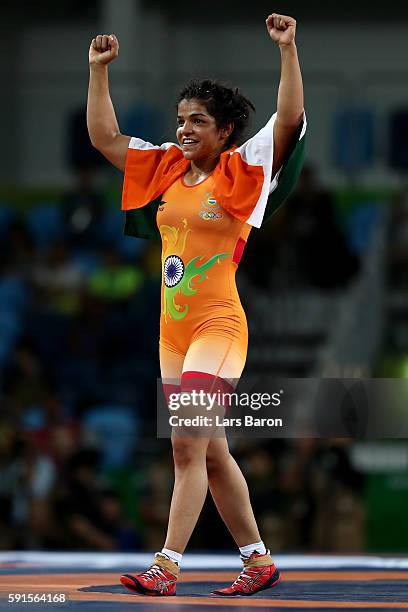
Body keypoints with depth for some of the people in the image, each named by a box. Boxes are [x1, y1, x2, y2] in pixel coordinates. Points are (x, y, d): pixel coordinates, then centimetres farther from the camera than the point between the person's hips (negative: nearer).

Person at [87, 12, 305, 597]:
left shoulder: (243, 171, -5)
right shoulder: (166, 167, 11)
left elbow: (291, 119, -17)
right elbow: (104, 136, 14)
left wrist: (287, 50, -23)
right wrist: (99, 68, 9)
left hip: (218, 325, -7)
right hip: (173, 329, 7)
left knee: (189, 446, -14)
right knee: (211, 454, 11)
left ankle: (166, 567, -16)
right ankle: (261, 561, 20)